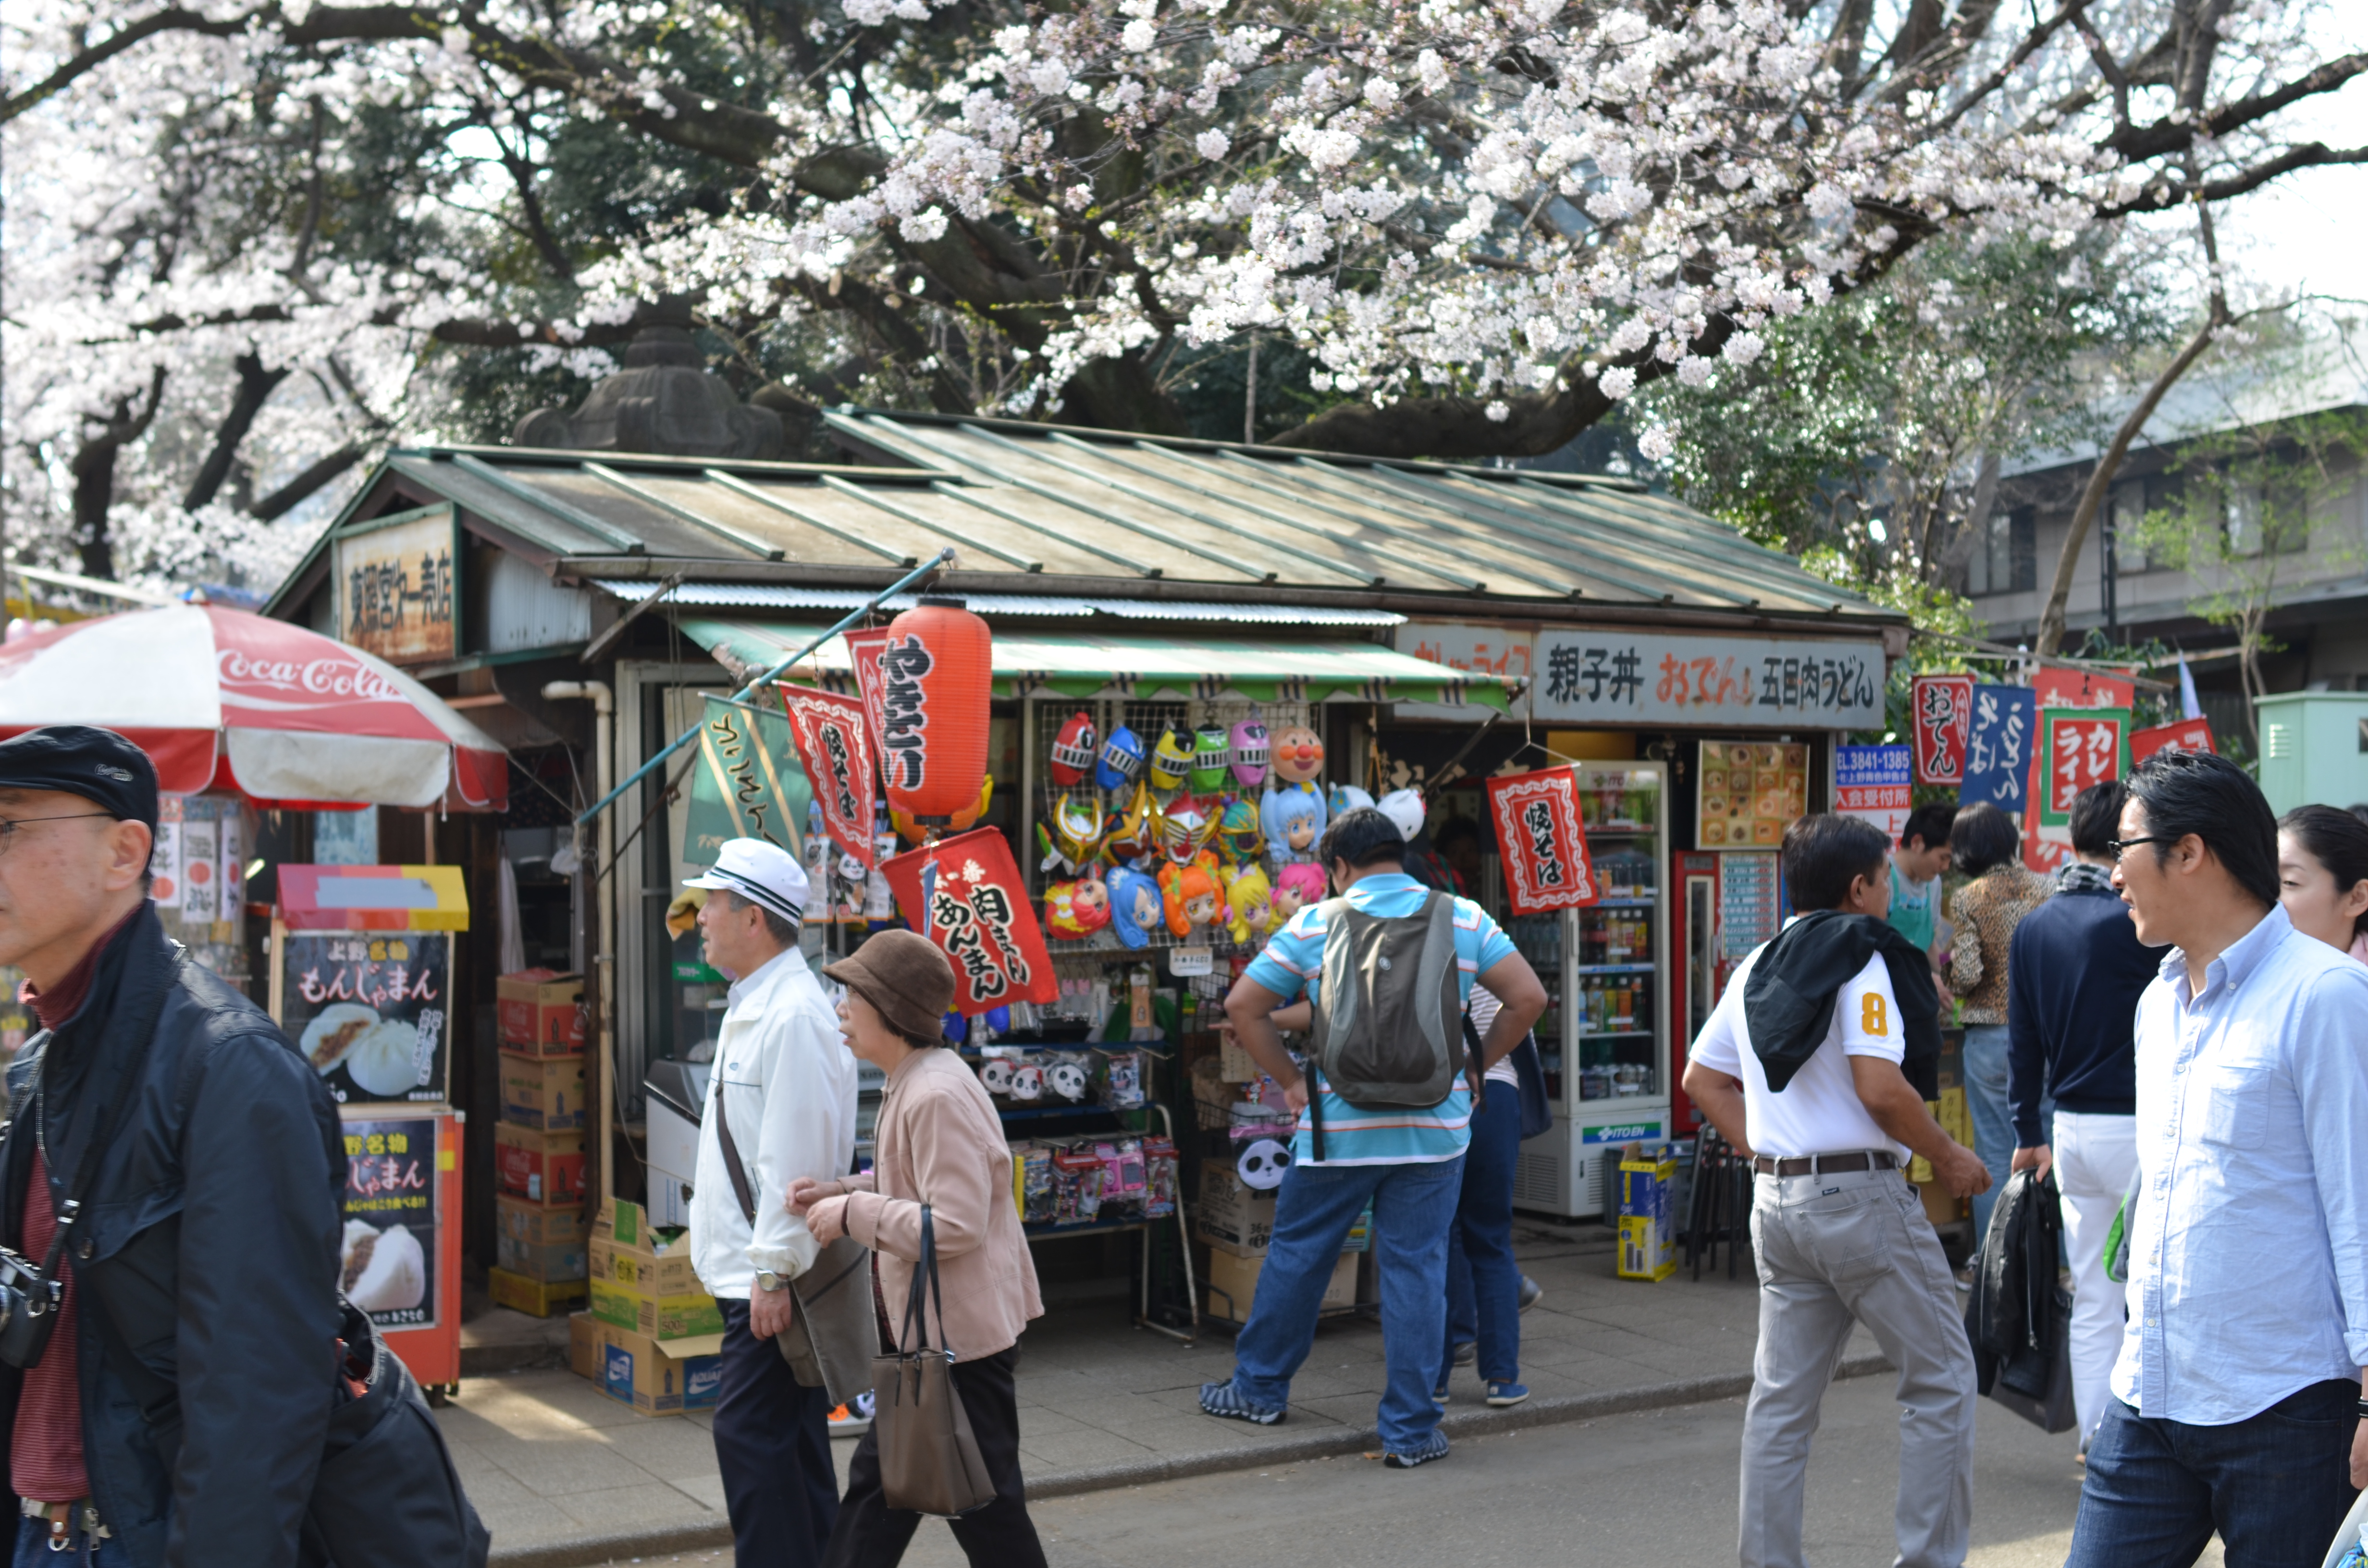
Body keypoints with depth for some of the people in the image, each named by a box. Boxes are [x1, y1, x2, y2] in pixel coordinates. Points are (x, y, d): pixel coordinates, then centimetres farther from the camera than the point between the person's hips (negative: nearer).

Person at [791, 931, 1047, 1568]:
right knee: (877, 1480, 18)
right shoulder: (911, 1085, 10)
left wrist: (853, 1212, -19)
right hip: (933, 1330, 11)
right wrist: (840, 1193, 5)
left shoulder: (937, 1096, -23)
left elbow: (956, 1225, -27)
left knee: (983, 1505, 2)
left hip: (961, 1335, -11)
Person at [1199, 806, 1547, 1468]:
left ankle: (1260, 1388, 31)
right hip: (1435, 1128, 1)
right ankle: (1411, 1431, 8)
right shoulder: (1465, 919, 3)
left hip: (1339, 1128, -1)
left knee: (1297, 1253, 16)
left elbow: (1243, 1006, 0)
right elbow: (1530, 997, 0)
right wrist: (1473, 1065, 8)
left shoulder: (1314, 924, 0)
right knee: (1417, 1269, 5)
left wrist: (1291, 1082, 7)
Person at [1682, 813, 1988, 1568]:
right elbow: (1880, 1089, -21)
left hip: (1776, 1199, 8)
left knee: (1782, 1397, 11)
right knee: (1942, 1381, 6)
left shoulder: (1756, 967, 13)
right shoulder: (1861, 960, -11)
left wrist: (1765, 1152, 14)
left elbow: (1703, 1079, 16)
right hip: (1861, 1195, -8)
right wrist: (1949, 1157, -7)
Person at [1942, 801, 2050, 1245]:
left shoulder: (1969, 898, -8)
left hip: (1990, 1036, -2)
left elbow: (1966, 975, -14)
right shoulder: (2045, 888, 0)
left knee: (1994, 1157, 4)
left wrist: (1948, 964, 7)